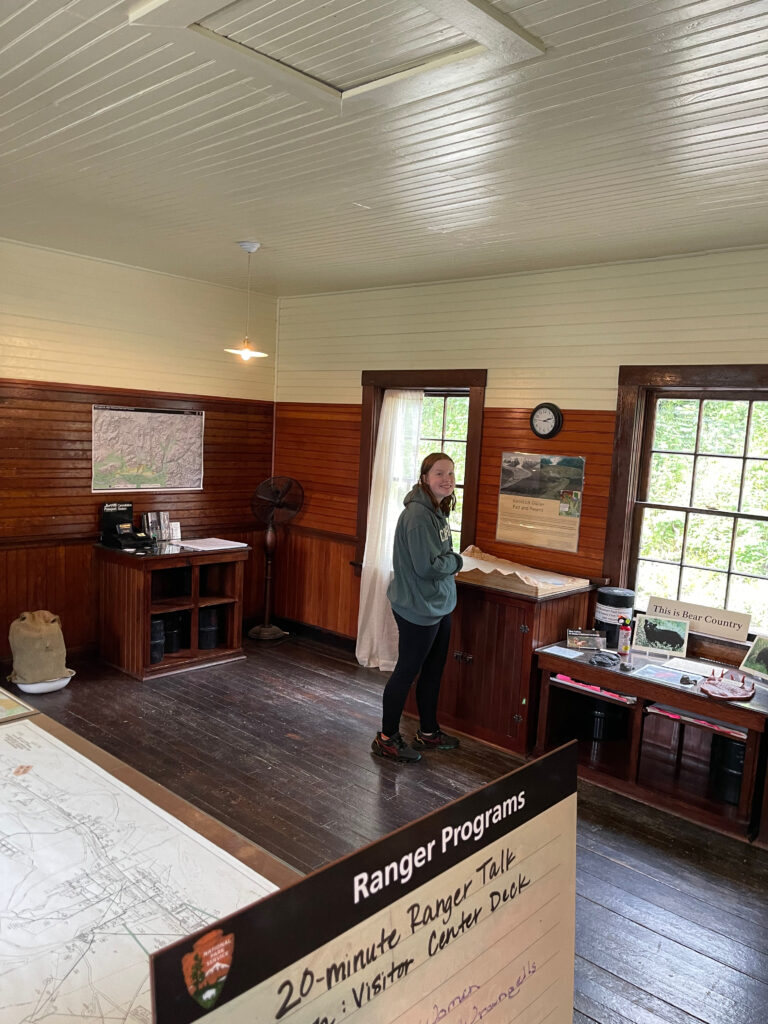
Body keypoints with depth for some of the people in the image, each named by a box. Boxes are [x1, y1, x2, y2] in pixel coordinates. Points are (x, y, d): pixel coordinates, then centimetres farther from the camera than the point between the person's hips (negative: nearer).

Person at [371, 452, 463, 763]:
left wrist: (450, 560, -5)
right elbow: (428, 566, -26)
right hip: (418, 609, -10)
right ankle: (386, 738, 19)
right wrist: (456, 561, -10)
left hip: (438, 606, 10)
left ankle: (428, 732, 35)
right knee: (407, 671, 3)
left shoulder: (437, 511, 7)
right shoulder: (418, 515, -23)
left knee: (433, 670, 19)